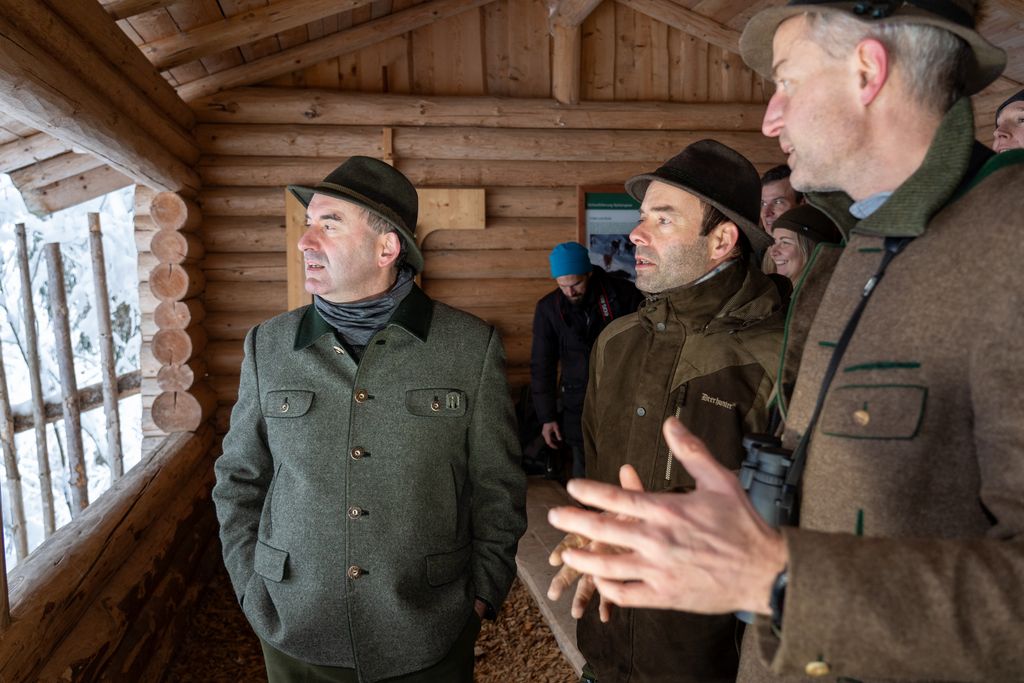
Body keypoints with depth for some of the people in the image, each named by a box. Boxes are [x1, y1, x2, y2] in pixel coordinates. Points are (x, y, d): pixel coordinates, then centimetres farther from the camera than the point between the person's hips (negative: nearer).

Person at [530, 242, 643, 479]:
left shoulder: (623, 293, -6)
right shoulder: (548, 308, -1)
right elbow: (541, 366, 6)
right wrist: (546, 417, 5)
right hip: (579, 406, 1)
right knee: (585, 472, 4)